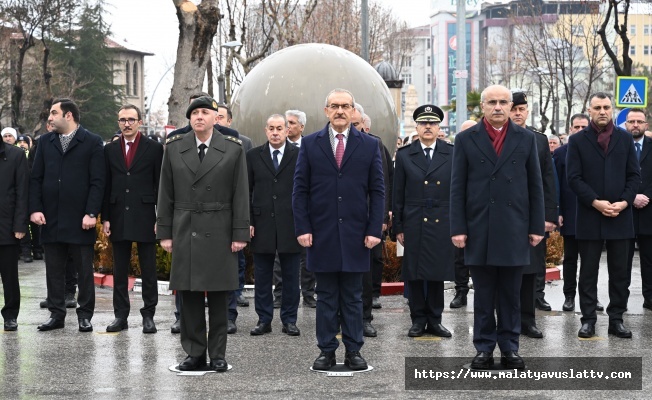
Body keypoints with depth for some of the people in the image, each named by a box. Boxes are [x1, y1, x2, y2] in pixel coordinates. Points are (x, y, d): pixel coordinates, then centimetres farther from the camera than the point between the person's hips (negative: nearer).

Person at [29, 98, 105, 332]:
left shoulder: (92, 143, 0)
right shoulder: (45, 142, 12)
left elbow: (97, 181, -5)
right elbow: (36, 178, 10)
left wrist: (91, 213, -13)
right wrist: (35, 208, -2)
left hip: (80, 219, -4)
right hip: (51, 219, 4)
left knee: (84, 270, 3)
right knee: (54, 270, 8)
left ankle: (85, 315, 10)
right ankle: (56, 314, 16)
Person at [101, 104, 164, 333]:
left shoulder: (154, 149, 1)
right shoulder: (110, 150, 9)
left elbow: (160, 185, 0)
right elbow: (106, 186, 10)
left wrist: (160, 218, -5)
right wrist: (105, 218, 3)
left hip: (145, 218, -3)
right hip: (118, 218, 3)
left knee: (148, 271, 2)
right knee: (120, 271, 7)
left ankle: (148, 316, 8)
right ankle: (121, 316, 13)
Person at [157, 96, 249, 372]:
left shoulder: (233, 150, 2)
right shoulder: (174, 149, 7)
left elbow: (240, 195, 0)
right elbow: (166, 195, 7)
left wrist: (240, 234, -5)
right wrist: (164, 233, 3)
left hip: (219, 233, -1)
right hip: (185, 232, 2)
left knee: (219, 297, 2)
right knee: (189, 296, 3)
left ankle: (217, 355, 10)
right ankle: (194, 353, 11)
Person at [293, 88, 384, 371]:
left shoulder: (369, 145, 5)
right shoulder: (310, 144, 5)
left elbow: (377, 191, 4)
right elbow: (300, 189, 3)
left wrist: (374, 229, -5)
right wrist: (302, 228, -5)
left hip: (355, 235, 0)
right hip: (321, 235, 0)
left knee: (353, 297, 6)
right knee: (326, 297, 6)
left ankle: (353, 351, 12)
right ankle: (326, 351, 11)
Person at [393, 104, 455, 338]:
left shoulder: (452, 155, 4)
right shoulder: (404, 156, 5)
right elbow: (398, 195, 6)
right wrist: (398, 227, 2)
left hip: (442, 224, 0)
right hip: (414, 226, 0)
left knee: (438, 274, 5)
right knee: (415, 275, 3)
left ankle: (434, 320, 14)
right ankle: (418, 320, 13)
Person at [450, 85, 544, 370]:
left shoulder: (526, 139, 7)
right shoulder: (466, 140, 4)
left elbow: (535, 185, 7)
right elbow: (457, 188, 2)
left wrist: (537, 227, 2)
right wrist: (457, 228, -5)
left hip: (514, 229, 1)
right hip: (479, 229, -1)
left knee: (511, 294, 6)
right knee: (483, 295, 5)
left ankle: (510, 348, 14)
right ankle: (484, 349, 11)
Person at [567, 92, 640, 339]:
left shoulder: (625, 139, 9)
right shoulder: (577, 141, 3)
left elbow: (634, 175, 6)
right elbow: (573, 177, -4)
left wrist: (624, 202, -9)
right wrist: (596, 203, -13)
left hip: (620, 216, 2)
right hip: (589, 217, -2)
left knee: (619, 272, 5)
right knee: (588, 271, 3)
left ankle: (616, 319, 11)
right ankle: (588, 320, 9)